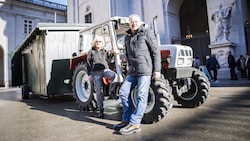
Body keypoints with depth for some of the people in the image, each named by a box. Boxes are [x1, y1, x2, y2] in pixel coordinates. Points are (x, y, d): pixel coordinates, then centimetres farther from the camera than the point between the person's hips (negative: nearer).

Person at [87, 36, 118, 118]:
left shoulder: (105, 51, 17)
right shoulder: (91, 52, 11)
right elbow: (88, 64, 9)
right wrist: (89, 74, 2)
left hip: (105, 70, 1)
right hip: (96, 72, -1)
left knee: (114, 75, -34)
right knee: (98, 91, -2)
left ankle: (111, 92, -15)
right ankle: (100, 111, 8)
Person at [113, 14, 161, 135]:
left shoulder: (147, 33, 0)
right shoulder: (127, 37, 18)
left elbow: (156, 52, -5)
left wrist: (157, 70, -11)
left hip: (145, 70, -7)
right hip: (133, 71, 7)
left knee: (141, 95, -6)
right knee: (123, 92, 3)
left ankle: (134, 123, -1)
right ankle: (127, 119, 14)